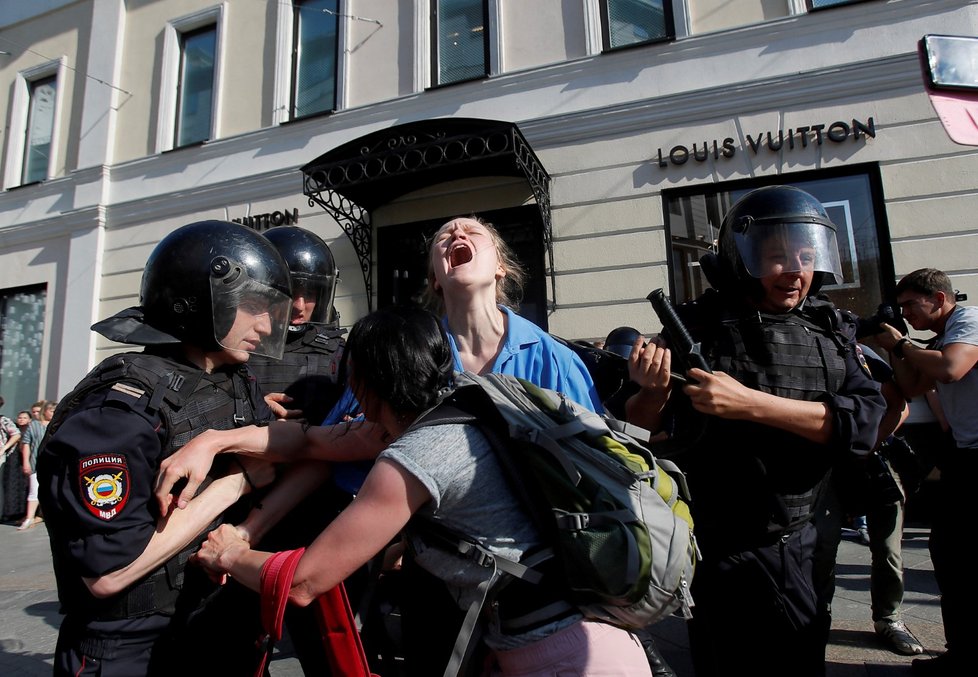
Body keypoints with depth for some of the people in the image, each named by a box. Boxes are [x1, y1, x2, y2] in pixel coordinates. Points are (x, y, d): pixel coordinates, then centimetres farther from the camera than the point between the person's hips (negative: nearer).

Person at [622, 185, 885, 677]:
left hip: (797, 545, 4)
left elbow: (864, 422, -14)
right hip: (723, 550, -4)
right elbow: (638, 430, -8)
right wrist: (652, 391, -30)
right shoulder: (696, 325, -10)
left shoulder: (830, 330, 1)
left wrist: (749, 404, -26)